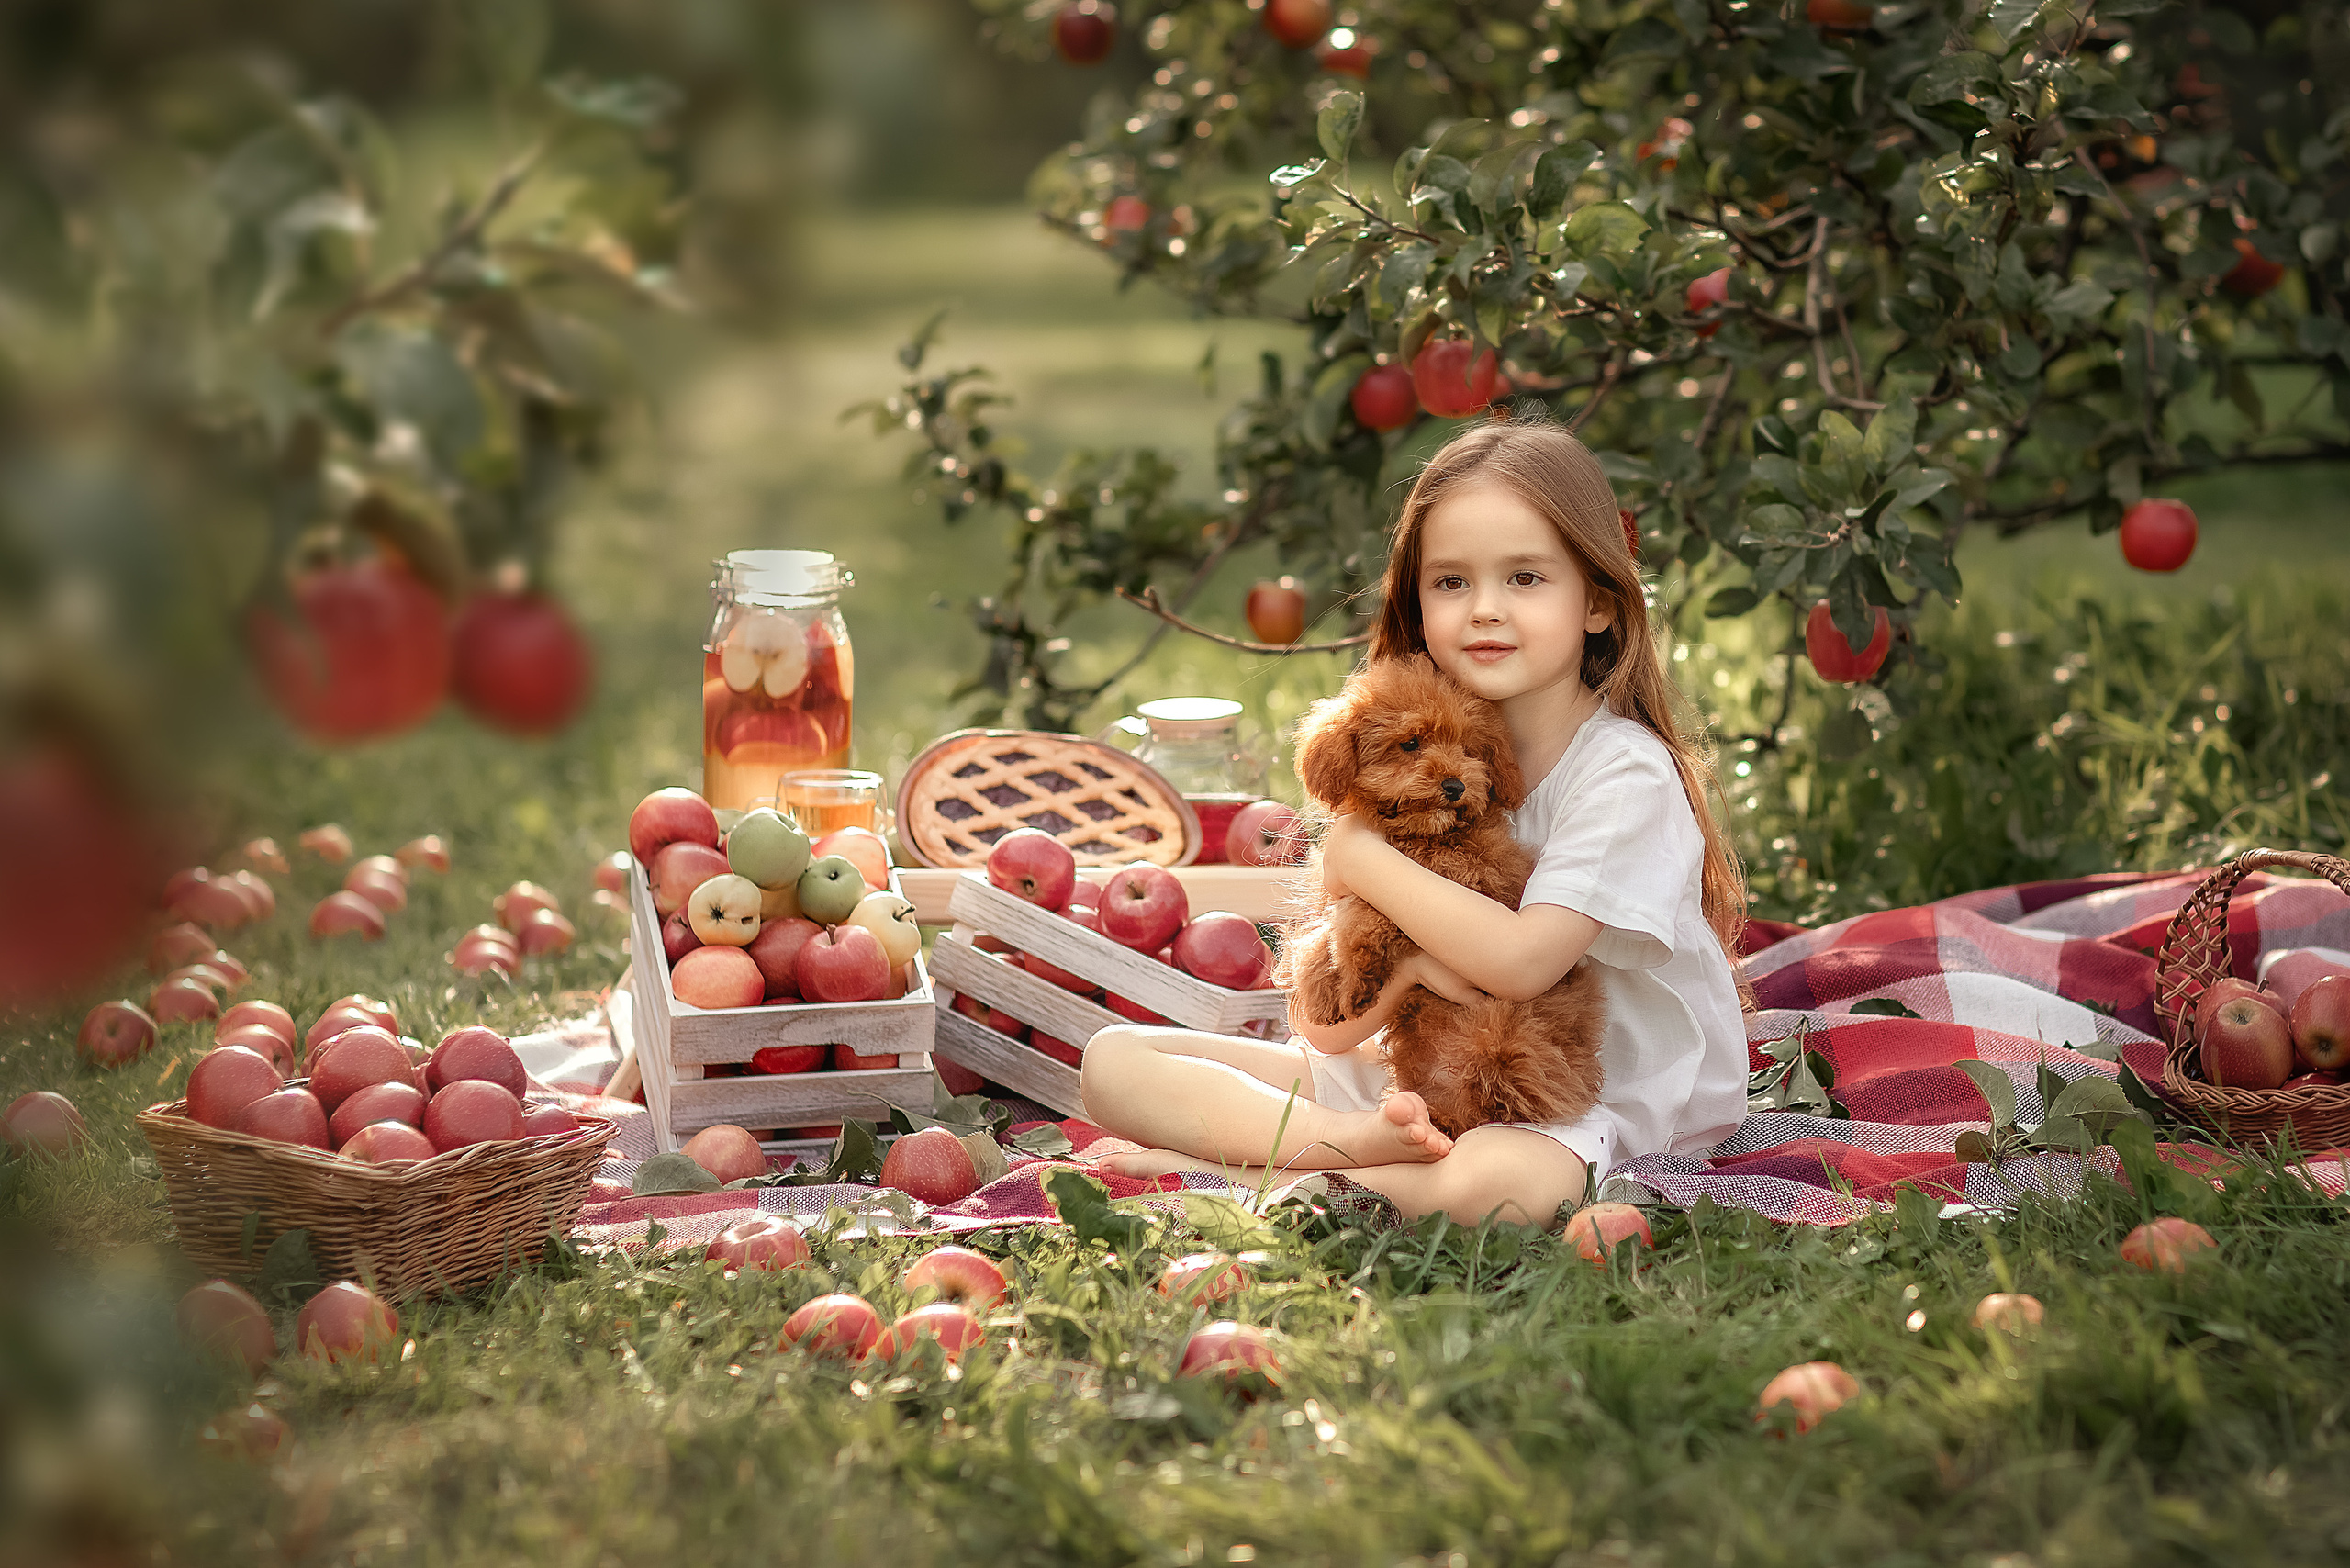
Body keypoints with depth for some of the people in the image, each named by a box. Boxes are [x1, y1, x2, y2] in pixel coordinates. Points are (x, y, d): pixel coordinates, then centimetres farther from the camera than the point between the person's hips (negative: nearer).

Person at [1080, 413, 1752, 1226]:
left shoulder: (1627, 772, -12)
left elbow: (1520, 959, -26)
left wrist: (1363, 857, -13)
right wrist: (1411, 958, -22)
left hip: (1584, 1111, -6)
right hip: (1419, 1080, 6)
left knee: (1492, 1180, -43)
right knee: (1113, 1060, -5)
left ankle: (1227, 1173, -21)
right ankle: (1361, 1140, -22)